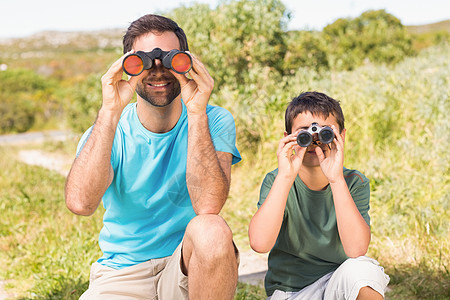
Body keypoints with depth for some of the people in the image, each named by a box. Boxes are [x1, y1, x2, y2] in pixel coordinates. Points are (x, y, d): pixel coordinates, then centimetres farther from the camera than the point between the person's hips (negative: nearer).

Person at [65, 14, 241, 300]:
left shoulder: (214, 120, -5)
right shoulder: (107, 129, -2)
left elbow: (208, 205, -23)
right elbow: (80, 202, -23)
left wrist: (196, 112, -25)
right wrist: (110, 112, -24)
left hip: (191, 265, 0)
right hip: (123, 274, 1)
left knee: (211, 230, -33)